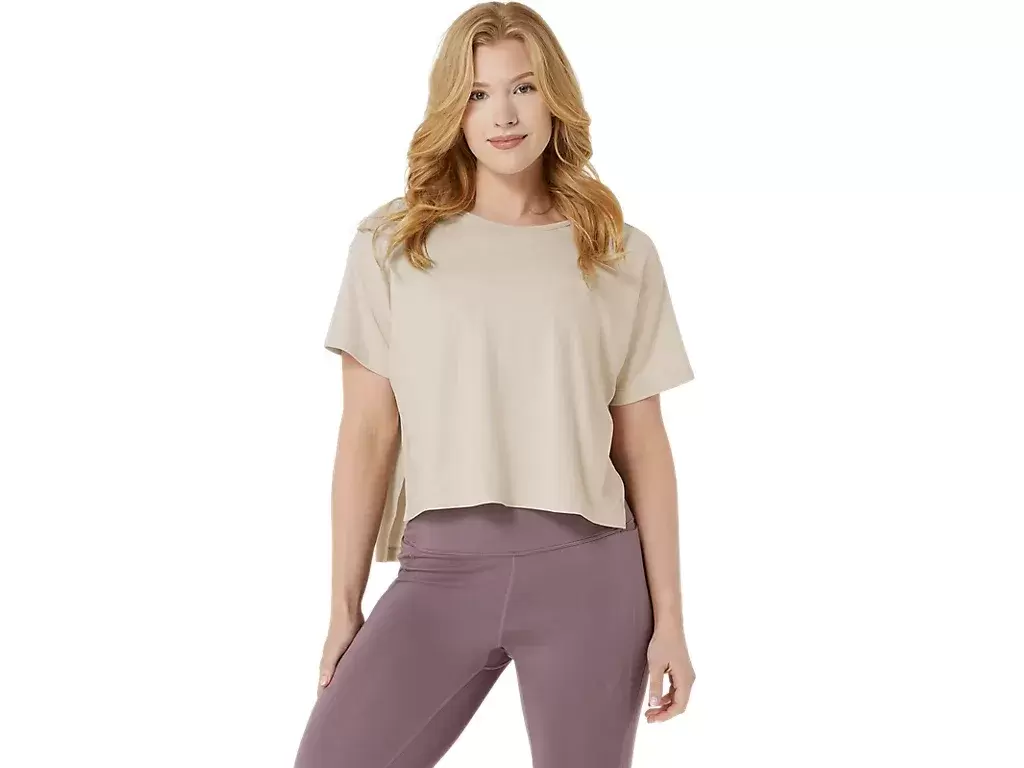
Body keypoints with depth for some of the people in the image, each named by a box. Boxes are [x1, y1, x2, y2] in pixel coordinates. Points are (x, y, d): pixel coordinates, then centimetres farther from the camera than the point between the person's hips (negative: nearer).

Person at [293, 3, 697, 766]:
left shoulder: (621, 254, 6)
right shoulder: (392, 243, 5)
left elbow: (642, 446, 6)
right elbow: (369, 435, 3)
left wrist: (668, 618, 3)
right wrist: (345, 607, 2)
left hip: (589, 571, 0)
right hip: (441, 569, 0)